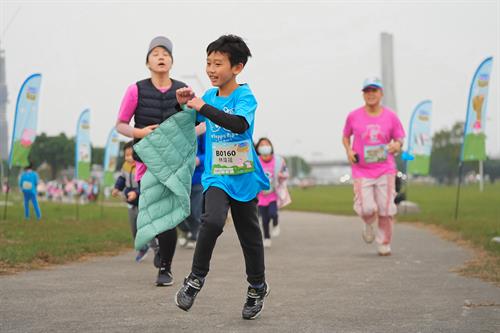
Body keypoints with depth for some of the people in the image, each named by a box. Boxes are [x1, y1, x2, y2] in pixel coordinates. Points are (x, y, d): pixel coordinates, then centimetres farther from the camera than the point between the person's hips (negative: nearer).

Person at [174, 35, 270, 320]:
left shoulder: (245, 95, -12)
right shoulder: (209, 95, 3)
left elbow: (239, 124, -32)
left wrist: (203, 107, -31)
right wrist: (184, 105, -1)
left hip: (244, 178, -2)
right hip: (216, 177, 2)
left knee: (249, 234, 10)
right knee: (213, 221, -25)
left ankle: (258, 287, 31)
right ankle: (196, 278, -10)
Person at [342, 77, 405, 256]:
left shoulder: (391, 117, 2)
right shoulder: (353, 116, 1)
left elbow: (399, 140, 10)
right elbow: (346, 136, 15)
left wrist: (396, 146, -14)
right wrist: (348, 151, -4)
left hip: (385, 169, 1)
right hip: (361, 170, -1)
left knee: (386, 210, 0)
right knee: (366, 209, -13)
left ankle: (384, 244, 20)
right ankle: (369, 223, 23)